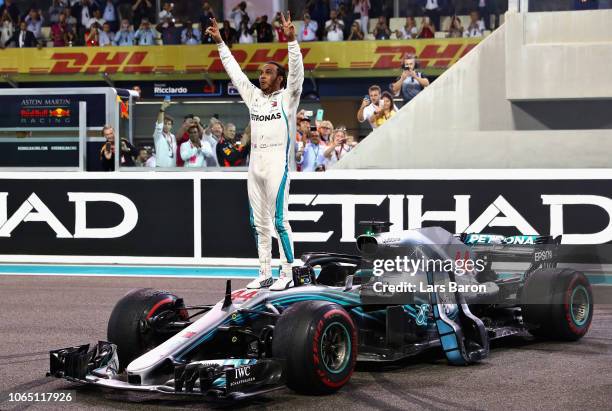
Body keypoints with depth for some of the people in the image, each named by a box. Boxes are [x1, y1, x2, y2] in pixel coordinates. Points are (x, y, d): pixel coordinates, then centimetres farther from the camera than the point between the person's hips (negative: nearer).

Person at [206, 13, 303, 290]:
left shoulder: (287, 97, -1)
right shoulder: (254, 96, 15)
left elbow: (296, 71, -15)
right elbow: (234, 71, 20)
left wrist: (291, 40, -25)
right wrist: (219, 42, 19)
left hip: (277, 165, -7)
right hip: (255, 165, 7)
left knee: (279, 221, -8)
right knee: (259, 223, 8)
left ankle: (287, 275, -3)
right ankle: (265, 274, 14)